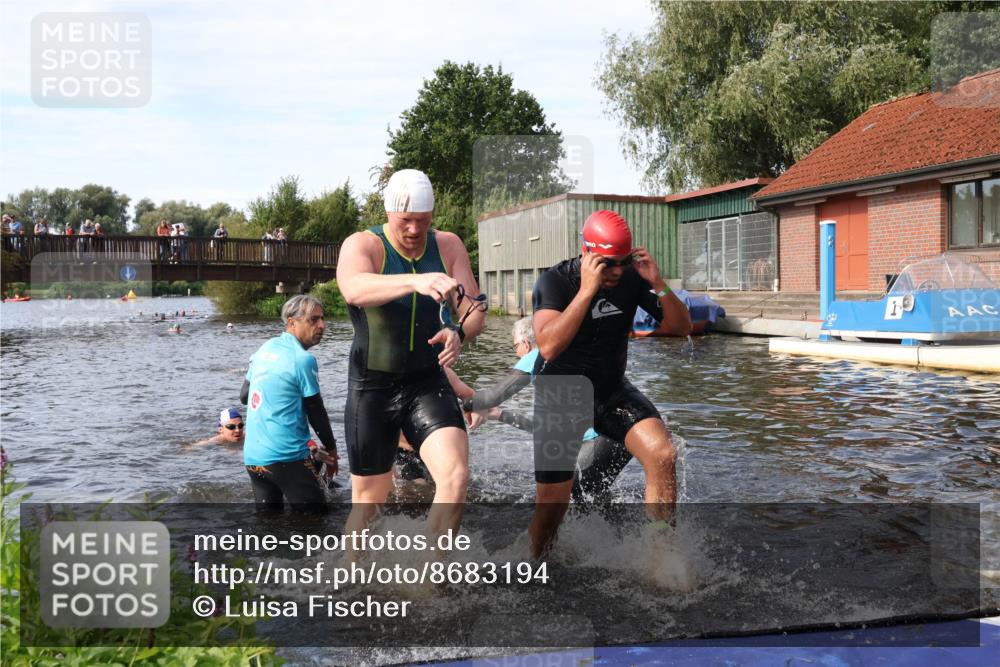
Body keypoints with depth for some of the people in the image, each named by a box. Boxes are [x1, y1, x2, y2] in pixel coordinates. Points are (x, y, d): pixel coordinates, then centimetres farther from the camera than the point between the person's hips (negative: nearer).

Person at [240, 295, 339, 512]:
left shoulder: (265, 349, 9)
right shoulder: (303, 359, -12)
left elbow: (244, 396, 17)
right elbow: (316, 412, -6)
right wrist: (331, 449, 8)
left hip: (252, 455, 7)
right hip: (285, 456, -7)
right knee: (316, 511, 4)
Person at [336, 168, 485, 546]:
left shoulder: (448, 246, 1)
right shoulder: (362, 245, -12)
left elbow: (475, 312, -3)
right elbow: (354, 288, -36)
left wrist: (459, 332, -27)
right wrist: (415, 281, -55)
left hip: (429, 383, 3)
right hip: (373, 387, -2)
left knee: (456, 479, -18)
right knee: (369, 499, 10)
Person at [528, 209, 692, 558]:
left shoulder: (632, 278, -8)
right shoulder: (554, 281, -18)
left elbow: (681, 327, -5)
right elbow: (548, 346, -33)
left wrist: (658, 285, -22)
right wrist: (588, 290, -34)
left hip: (612, 390, 3)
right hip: (560, 397, -3)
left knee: (663, 455, -21)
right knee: (552, 503, 0)